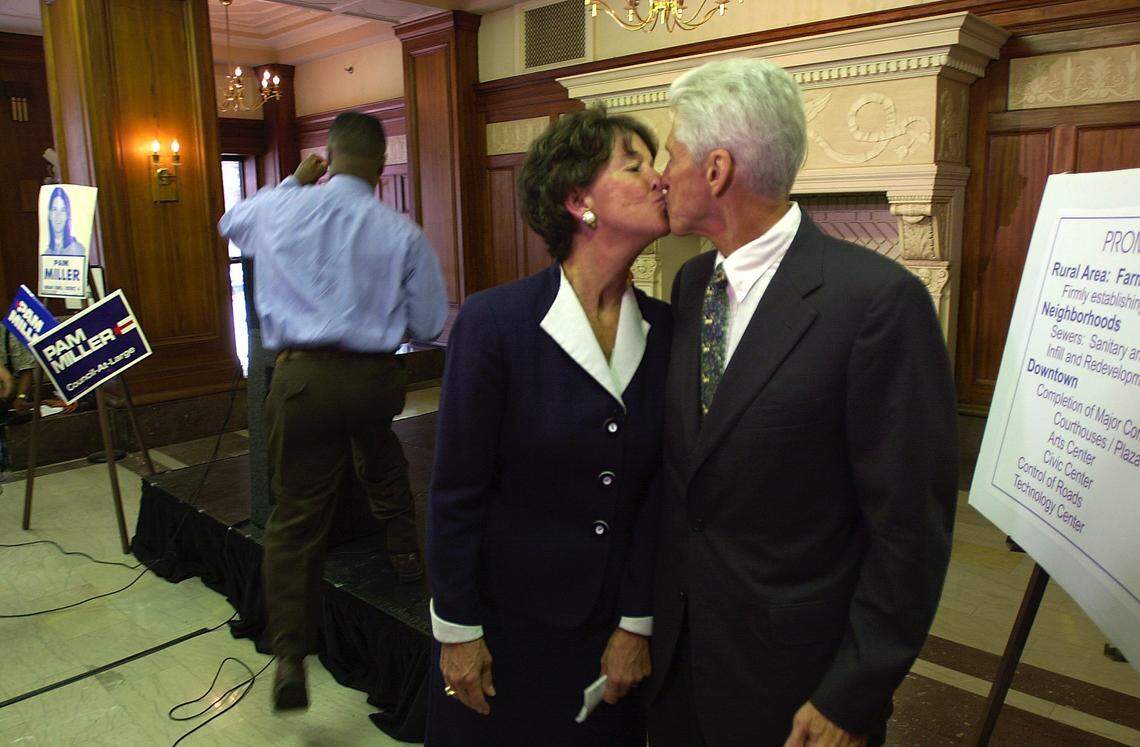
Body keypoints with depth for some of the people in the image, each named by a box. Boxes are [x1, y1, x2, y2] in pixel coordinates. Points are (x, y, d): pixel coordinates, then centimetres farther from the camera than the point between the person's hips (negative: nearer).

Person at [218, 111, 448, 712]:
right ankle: (404, 554, 44)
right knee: (383, 465, 33)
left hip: (301, 378, 0)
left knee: (296, 516, 6)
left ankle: (290, 656, 6)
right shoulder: (403, 233, -2)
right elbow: (429, 326, 3)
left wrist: (295, 181, 33)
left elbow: (231, 222, 27)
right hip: (376, 376, 1)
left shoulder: (279, 208, 2)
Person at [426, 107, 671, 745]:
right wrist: (457, 632, -7)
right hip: (510, 620, -3)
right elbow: (456, 493, -12)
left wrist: (637, 624, -3)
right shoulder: (494, 322, -18)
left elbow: (657, 493, -3)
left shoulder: (665, 331, -6)